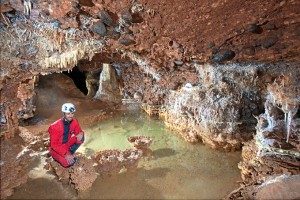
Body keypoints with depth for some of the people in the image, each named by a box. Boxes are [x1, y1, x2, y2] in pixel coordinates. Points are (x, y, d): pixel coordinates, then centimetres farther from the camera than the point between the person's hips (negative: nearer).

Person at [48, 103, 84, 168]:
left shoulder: (74, 122, -12)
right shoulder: (55, 126, -26)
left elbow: (79, 131, 2)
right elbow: (54, 144, -23)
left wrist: (81, 133, -25)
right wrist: (66, 155, -31)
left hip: (66, 145, 6)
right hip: (56, 148, -6)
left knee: (81, 137, -17)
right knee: (68, 163, -28)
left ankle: (70, 153, 0)